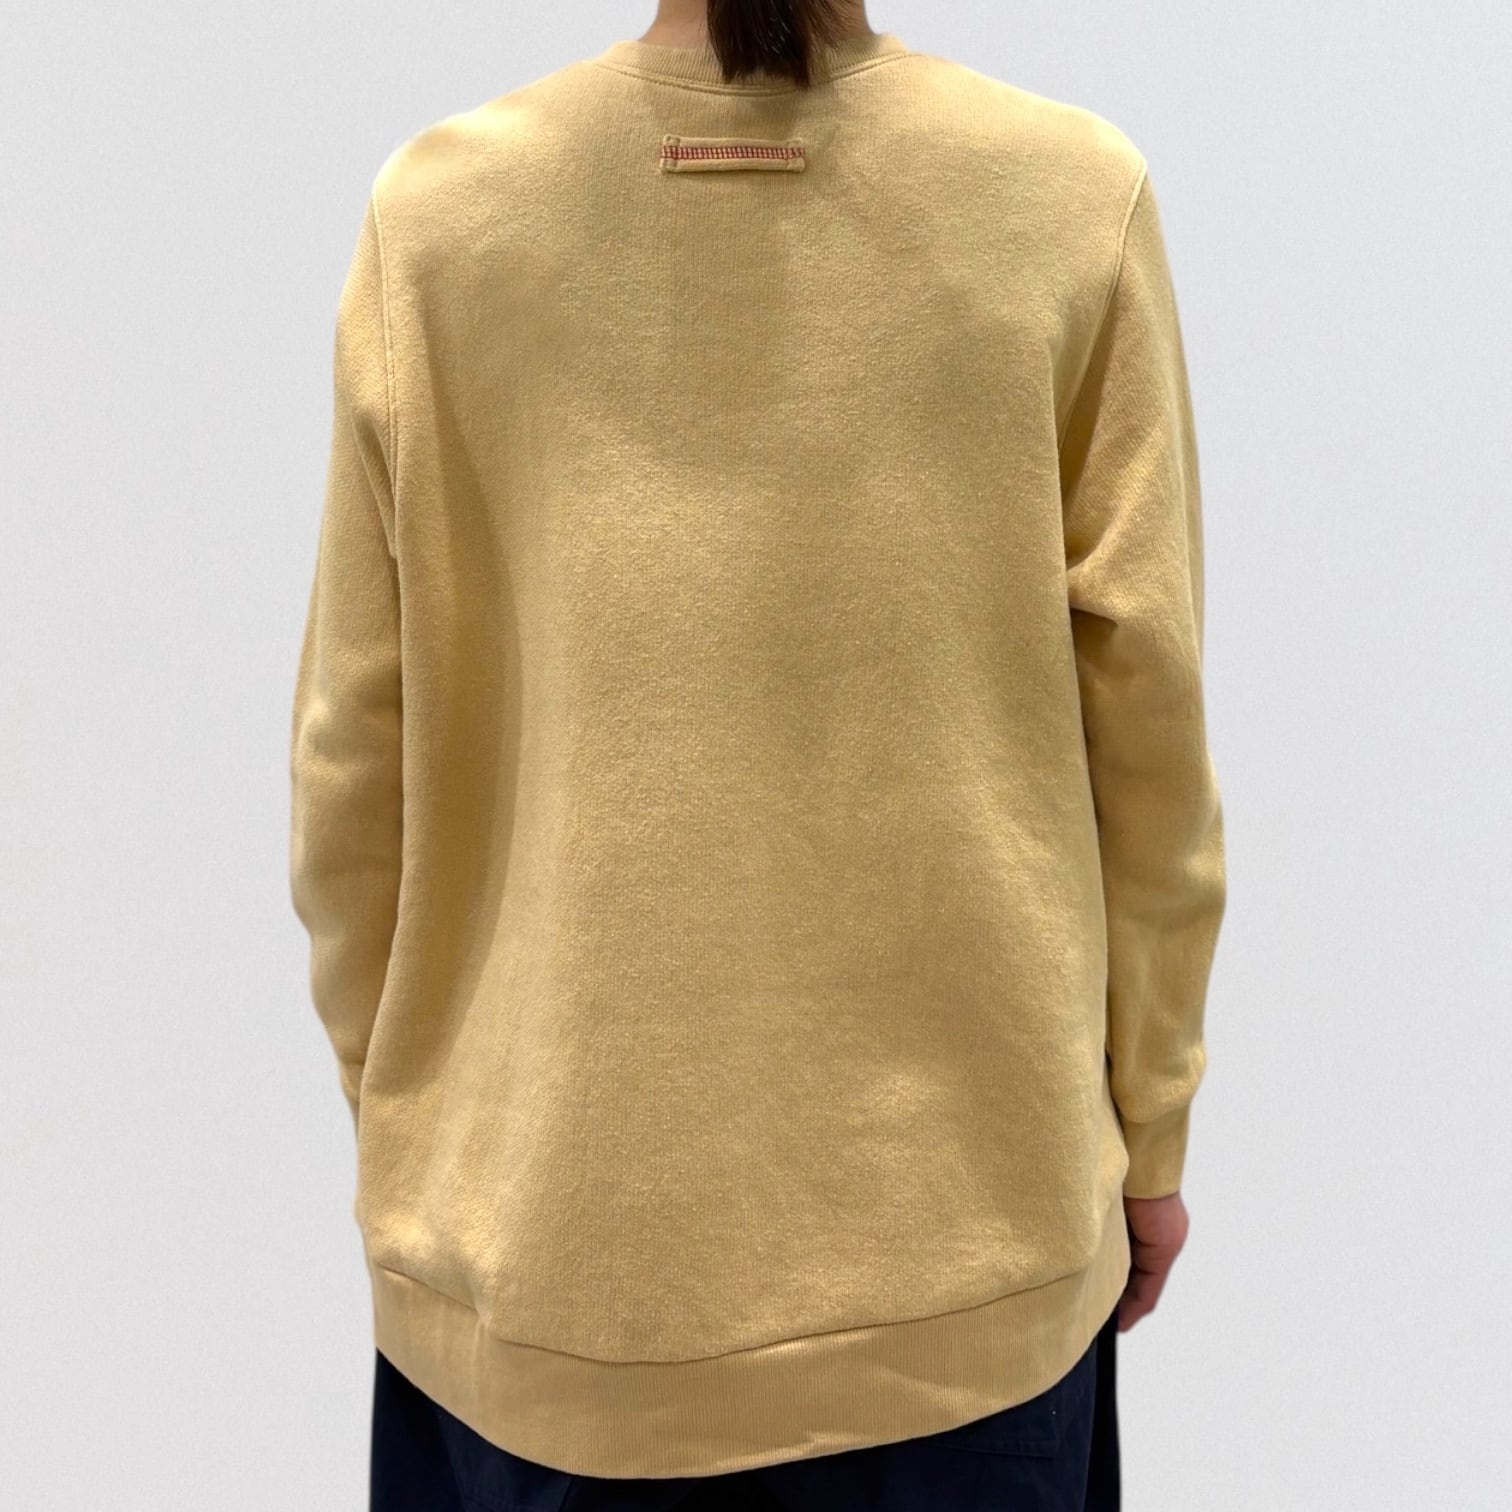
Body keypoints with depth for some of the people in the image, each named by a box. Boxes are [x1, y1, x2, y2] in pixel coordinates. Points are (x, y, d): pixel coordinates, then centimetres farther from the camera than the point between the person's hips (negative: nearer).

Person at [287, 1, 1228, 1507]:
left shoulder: (438, 206, -8)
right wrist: (1150, 1130, 9)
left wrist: (394, 1119, 12)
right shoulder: (1076, 198, -9)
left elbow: (355, 760, -3)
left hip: (540, 1236, 1)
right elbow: (1148, 730, -5)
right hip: (965, 1226, 0)